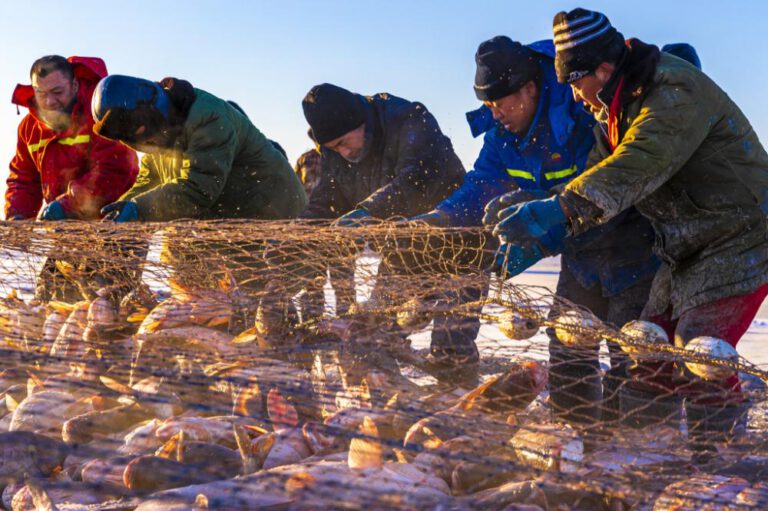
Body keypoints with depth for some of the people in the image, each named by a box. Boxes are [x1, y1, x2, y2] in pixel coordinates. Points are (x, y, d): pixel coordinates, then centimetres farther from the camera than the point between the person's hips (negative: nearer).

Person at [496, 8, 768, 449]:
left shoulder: (677, 93, -23)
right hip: (688, 253, 9)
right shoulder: (620, 110, 8)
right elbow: (595, 177, 6)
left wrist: (556, 210, -46)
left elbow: (637, 169, -37)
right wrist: (529, 242, -7)